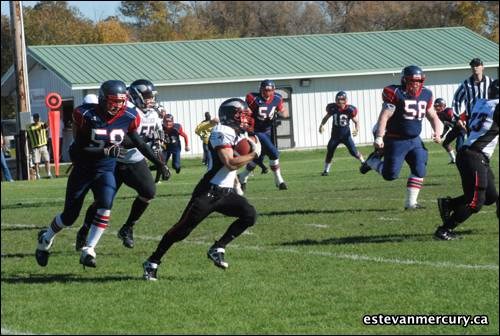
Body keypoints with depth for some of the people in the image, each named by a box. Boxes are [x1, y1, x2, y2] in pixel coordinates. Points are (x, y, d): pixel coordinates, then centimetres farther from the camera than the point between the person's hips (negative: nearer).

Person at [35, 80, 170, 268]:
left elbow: (138, 143, 7)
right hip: (83, 170, -2)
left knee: (105, 208, -22)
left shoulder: (128, 118, -9)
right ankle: (46, 238, 35)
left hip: (106, 171, 2)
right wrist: (106, 151, -33)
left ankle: (88, 251, -13)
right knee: (69, 216, 6)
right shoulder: (86, 116, -21)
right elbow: (79, 149, -21)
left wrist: (157, 162, 8)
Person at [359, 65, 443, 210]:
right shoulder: (395, 94, -15)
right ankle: (373, 161, 28)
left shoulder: (425, 95, 5)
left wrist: (437, 131, 0)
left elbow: (432, 116, 17)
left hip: (415, 140, 6)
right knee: (390, 174, -1)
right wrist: (379, 137, -24)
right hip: (396, 140, -6)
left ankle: (411, 202, 4)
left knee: (419, 170, -5)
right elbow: (384, 116, -17)